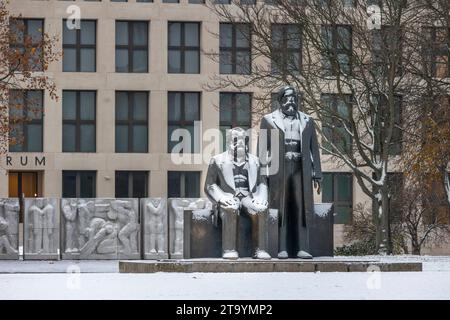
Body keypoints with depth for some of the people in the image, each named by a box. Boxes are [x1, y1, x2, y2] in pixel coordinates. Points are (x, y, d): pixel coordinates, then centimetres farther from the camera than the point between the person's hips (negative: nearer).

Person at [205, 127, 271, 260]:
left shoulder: (253, 161, 19)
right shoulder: (219, 161, 9)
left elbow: (261, 183, 21)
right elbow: (209, 186, 4)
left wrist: (261, 197, -1)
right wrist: (222, 198, -15)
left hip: (248, 198, 3)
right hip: (228, 200, -2)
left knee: (260, 210, -32)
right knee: (231, 211, -38)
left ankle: (260, 250, -32)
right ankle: (229, 250, -39)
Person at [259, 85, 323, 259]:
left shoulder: (307, 121, 15)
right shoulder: (269, 120, 9)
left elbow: (314, 149, 14)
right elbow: (262, 149, 6)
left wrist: (317, 175, 8)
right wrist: (262, 174, -3)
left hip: (300, 170, 2)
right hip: (278, 170, -2)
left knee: (301, 208, -3)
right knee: (280, 209, -4)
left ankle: (302, 248, -3)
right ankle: (282, 249, -5)